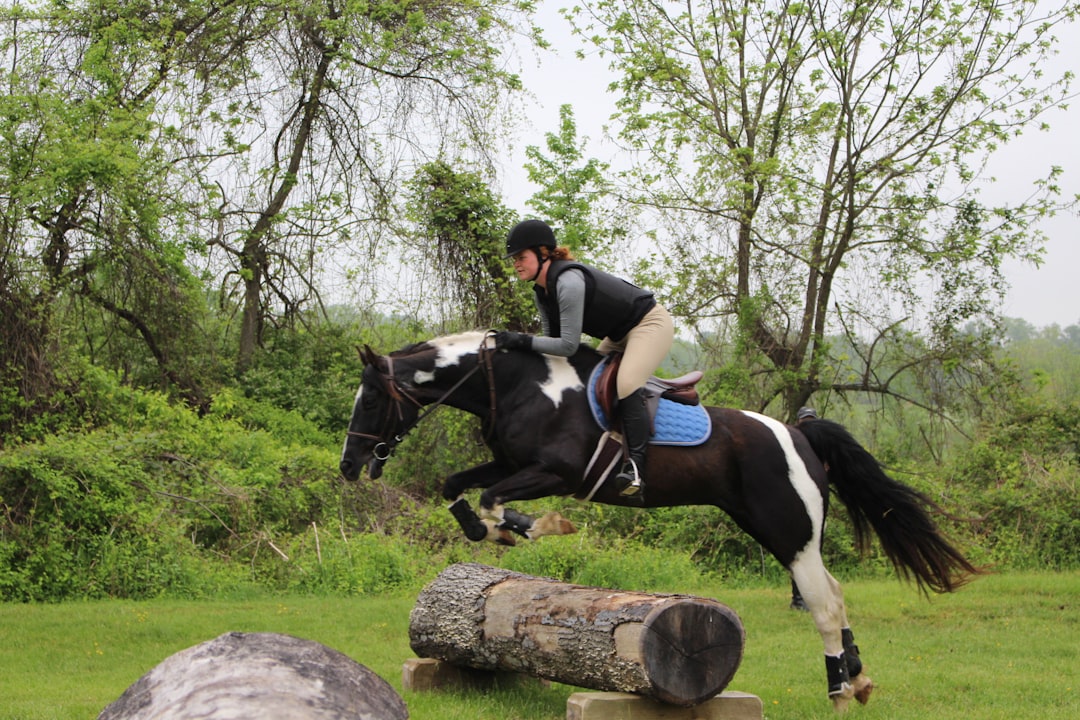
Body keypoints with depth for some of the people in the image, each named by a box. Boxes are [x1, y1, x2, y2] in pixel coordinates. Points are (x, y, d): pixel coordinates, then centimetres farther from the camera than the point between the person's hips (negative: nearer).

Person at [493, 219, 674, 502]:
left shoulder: (569, 282, -30)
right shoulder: (541, 292, 1)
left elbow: (568, 345, -31)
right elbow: (552, 338, 8)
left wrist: (522, 340, -30)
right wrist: (521, 346, -7)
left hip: (651, 323, -11)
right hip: (620, 335, 11)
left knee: (626, 383, -30)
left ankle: (635, 466, -36)